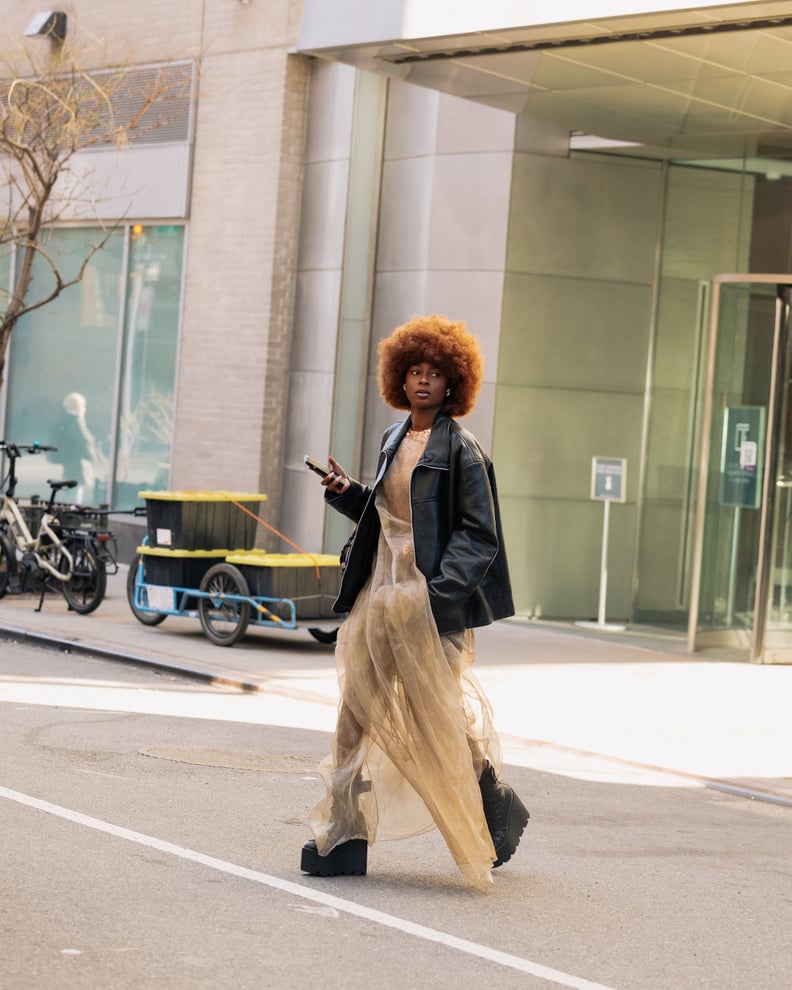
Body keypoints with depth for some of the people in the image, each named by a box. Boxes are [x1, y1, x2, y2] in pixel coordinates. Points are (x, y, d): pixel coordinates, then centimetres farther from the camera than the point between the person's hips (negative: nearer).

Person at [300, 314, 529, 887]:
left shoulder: (460, 452, -8)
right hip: (379, 592, 7)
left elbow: (480, 535, -11)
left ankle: (498, 809, 23)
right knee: (359, 713, 2)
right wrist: (346, 493, 5)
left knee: (439, 716, 0)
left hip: (431, 601, -7)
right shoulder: (395, 441, 13)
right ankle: (344, 837, 5)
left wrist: (439, 591, -21)